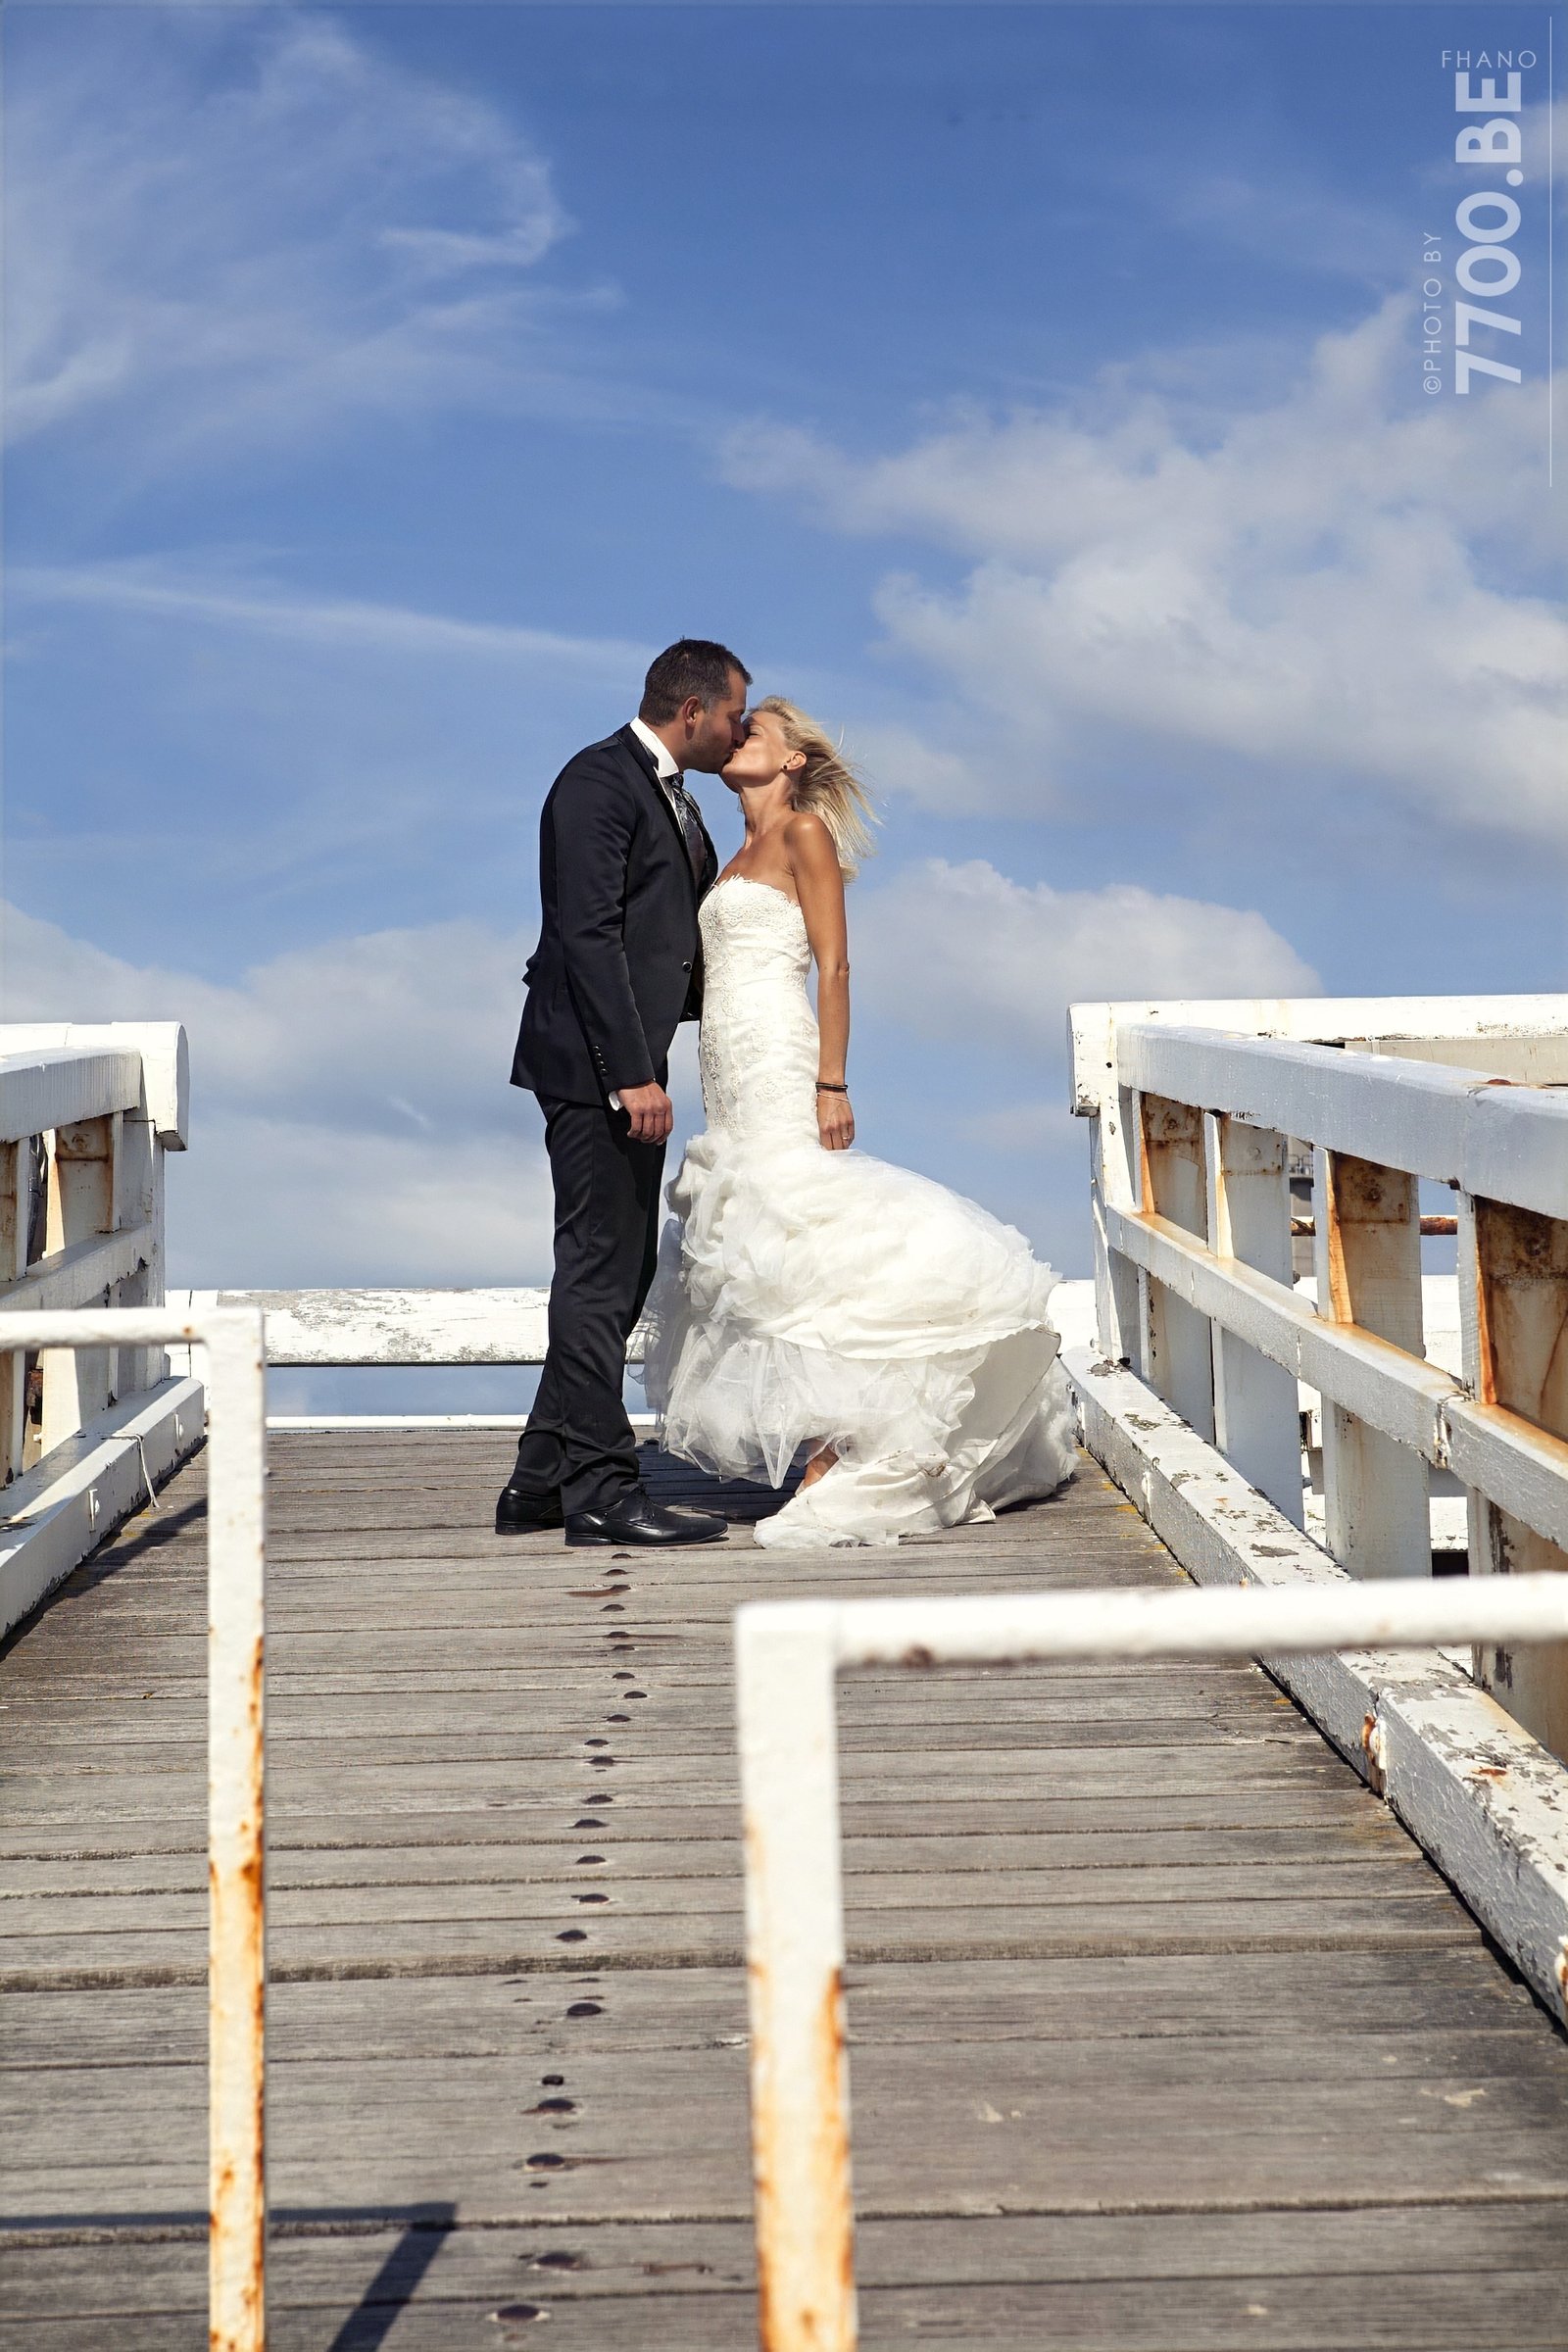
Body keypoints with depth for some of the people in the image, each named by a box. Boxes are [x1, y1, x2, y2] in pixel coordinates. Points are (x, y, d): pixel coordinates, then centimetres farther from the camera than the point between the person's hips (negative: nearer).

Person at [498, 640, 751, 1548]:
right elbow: (588, 933, -19)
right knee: (600, 1274, -8)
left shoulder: (672, 795, 19)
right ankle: (601, 1490, -5)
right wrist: (632, 1074, -24)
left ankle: (540, 1483, 17)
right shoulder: (599, 782, -11)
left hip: (629, 1069, 10)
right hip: (594, 1065, -10)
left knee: (621, 1272, 12)